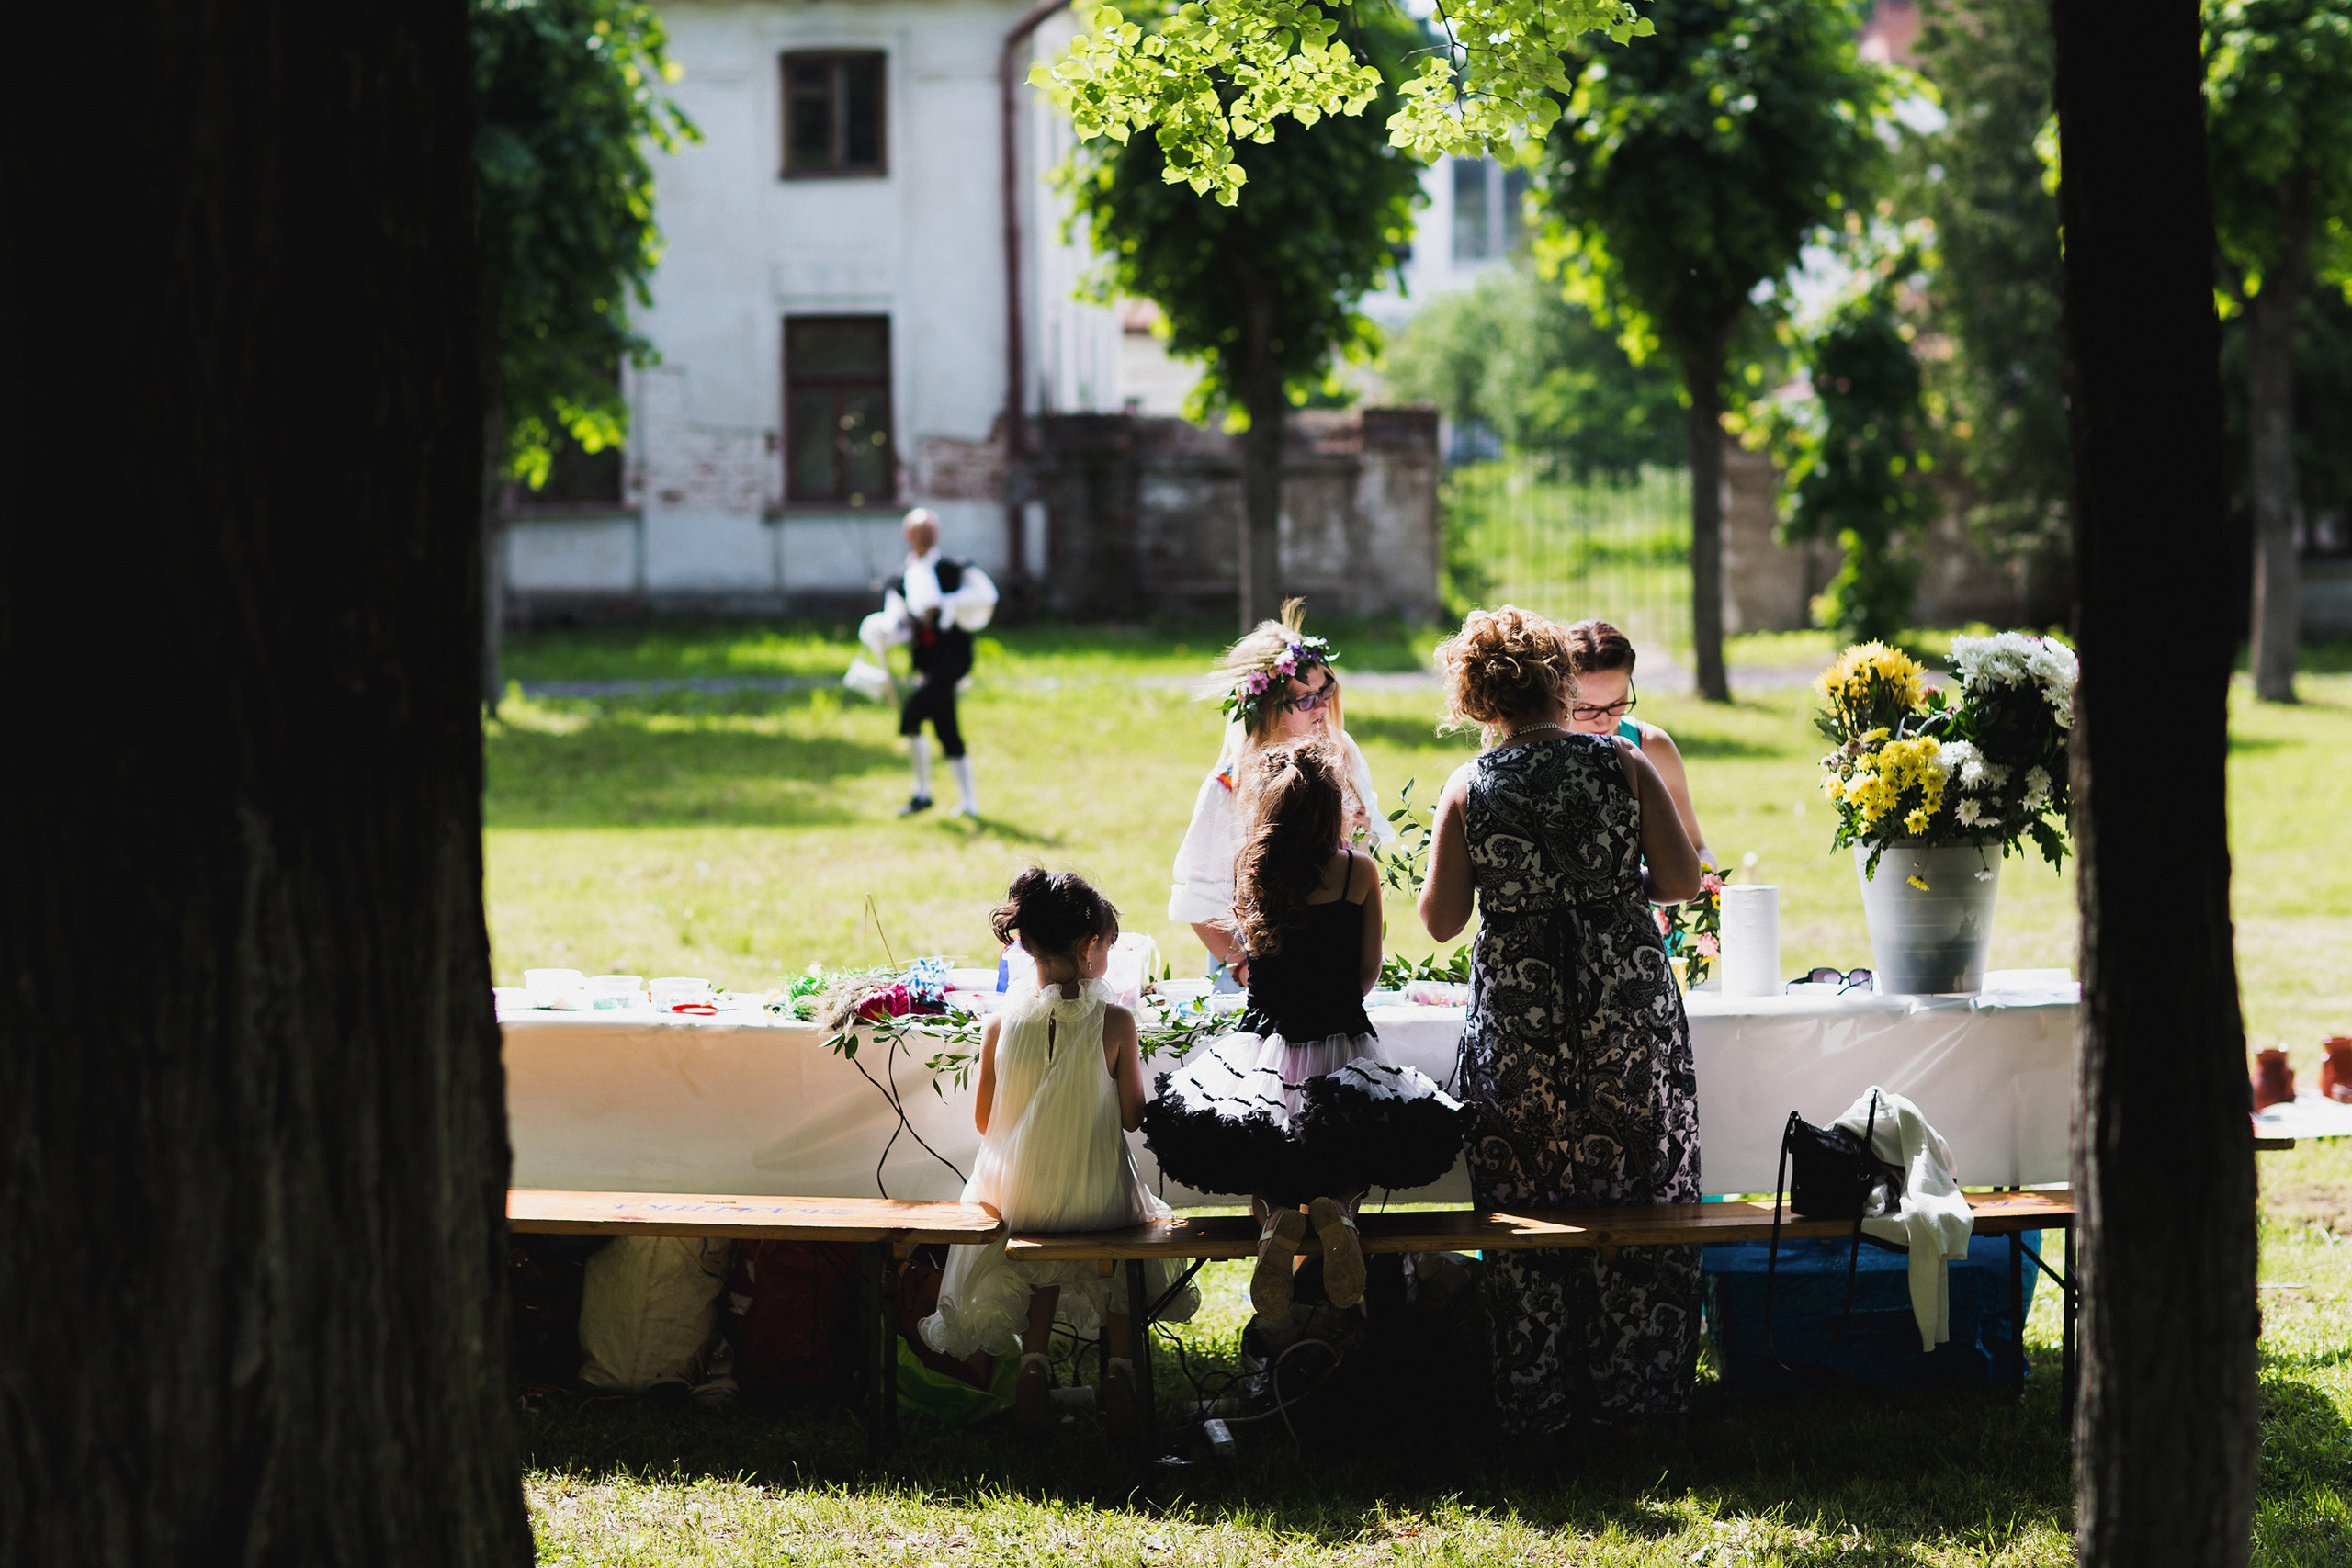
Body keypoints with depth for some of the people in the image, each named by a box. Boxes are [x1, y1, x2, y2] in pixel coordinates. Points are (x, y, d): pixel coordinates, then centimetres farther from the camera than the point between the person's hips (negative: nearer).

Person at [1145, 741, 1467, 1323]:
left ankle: (1276, 1213, -14)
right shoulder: (1358, 870, -7)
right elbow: (1368, 972, 2)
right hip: (1343, 1048, -1)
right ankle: (1338, 1203, -11)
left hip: (1265, 1054, 1)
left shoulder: (1249, 870, -1)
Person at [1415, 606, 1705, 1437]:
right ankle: (1632, 1390, 16)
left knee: (1526, 1209, 11)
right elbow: (1682, 881, -3)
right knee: (1636, 1196, 12)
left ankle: (1538, 1400, 14)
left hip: (1517, 1012, 0)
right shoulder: (1622, 765, -3)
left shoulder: (1468, 789, -3)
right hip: (1627, 1004, 0)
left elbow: (1440, 919, -2)